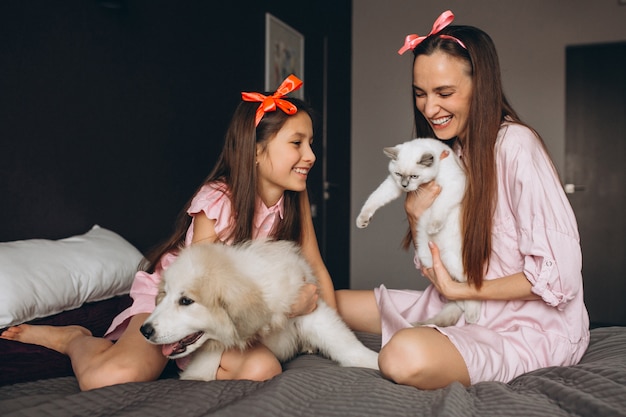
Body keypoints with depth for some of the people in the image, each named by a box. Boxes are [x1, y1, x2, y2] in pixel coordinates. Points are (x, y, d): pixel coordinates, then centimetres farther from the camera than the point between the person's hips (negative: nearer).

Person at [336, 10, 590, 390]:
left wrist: (461, 290, -13)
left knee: (407, 356, -35)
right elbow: (436, 270, 9)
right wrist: (416, 214, -11)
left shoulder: (515, 145, -18)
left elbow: (559, 275, -21)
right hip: (468, 311, 8)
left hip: (533, 326, -7)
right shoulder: (448, 154, 7)